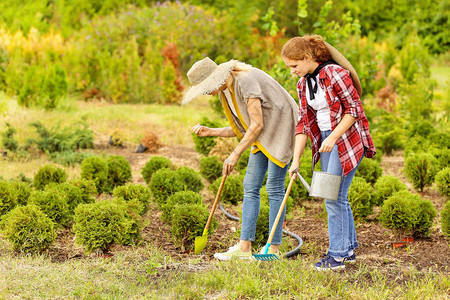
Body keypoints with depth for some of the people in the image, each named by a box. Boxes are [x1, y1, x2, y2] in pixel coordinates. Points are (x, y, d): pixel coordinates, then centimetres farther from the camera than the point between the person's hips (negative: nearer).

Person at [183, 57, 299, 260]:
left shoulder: (245, 81, -24)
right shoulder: (225, 91, 5)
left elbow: (257, 124, -25)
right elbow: (241, 129, 10)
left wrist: (236, 154, -22)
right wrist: (209, 132, -1)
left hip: (280, 127, -9)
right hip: (263, 136, 9)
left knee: (274, 188, -8)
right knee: (250, 186, 2)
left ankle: (274, 249, -3)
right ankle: (244, 248, 0)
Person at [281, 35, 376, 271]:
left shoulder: (335, 74, -17)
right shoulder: (303, 84, 8)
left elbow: (354, 109, -14)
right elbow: (304, 122, 9)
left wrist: (333, 138, -20)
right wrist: (296, 160, 3)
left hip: (347, 140, -8)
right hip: (325, 141, 8)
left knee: (334, 198, -9)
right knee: (337, 197, 12)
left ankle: (337, 255, 0)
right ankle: (348, 249, 23)